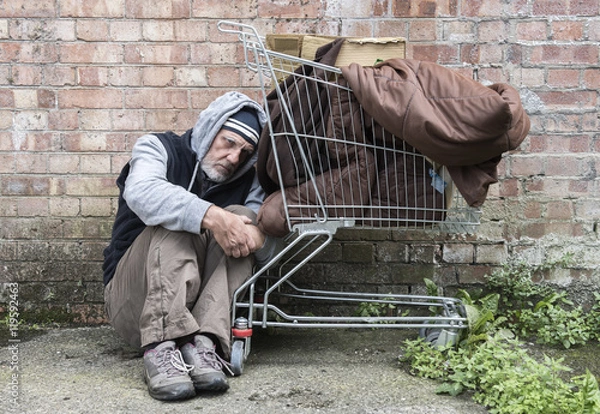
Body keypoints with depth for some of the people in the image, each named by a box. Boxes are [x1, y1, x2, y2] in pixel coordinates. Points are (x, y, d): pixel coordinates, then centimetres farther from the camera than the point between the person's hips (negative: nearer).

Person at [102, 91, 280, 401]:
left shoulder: (247, 182, 10)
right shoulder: (159, 148, -1)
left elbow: (269, 250, -4)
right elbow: (141, 192, -25)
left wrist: (256, 235, -28)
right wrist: (211, 216, -37)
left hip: (200, 305, 3)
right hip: (133, 301, -3)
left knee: (241, 215, -16)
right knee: (175, 220, -25)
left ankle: (204, 343, -34)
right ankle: (161, 348, -43)